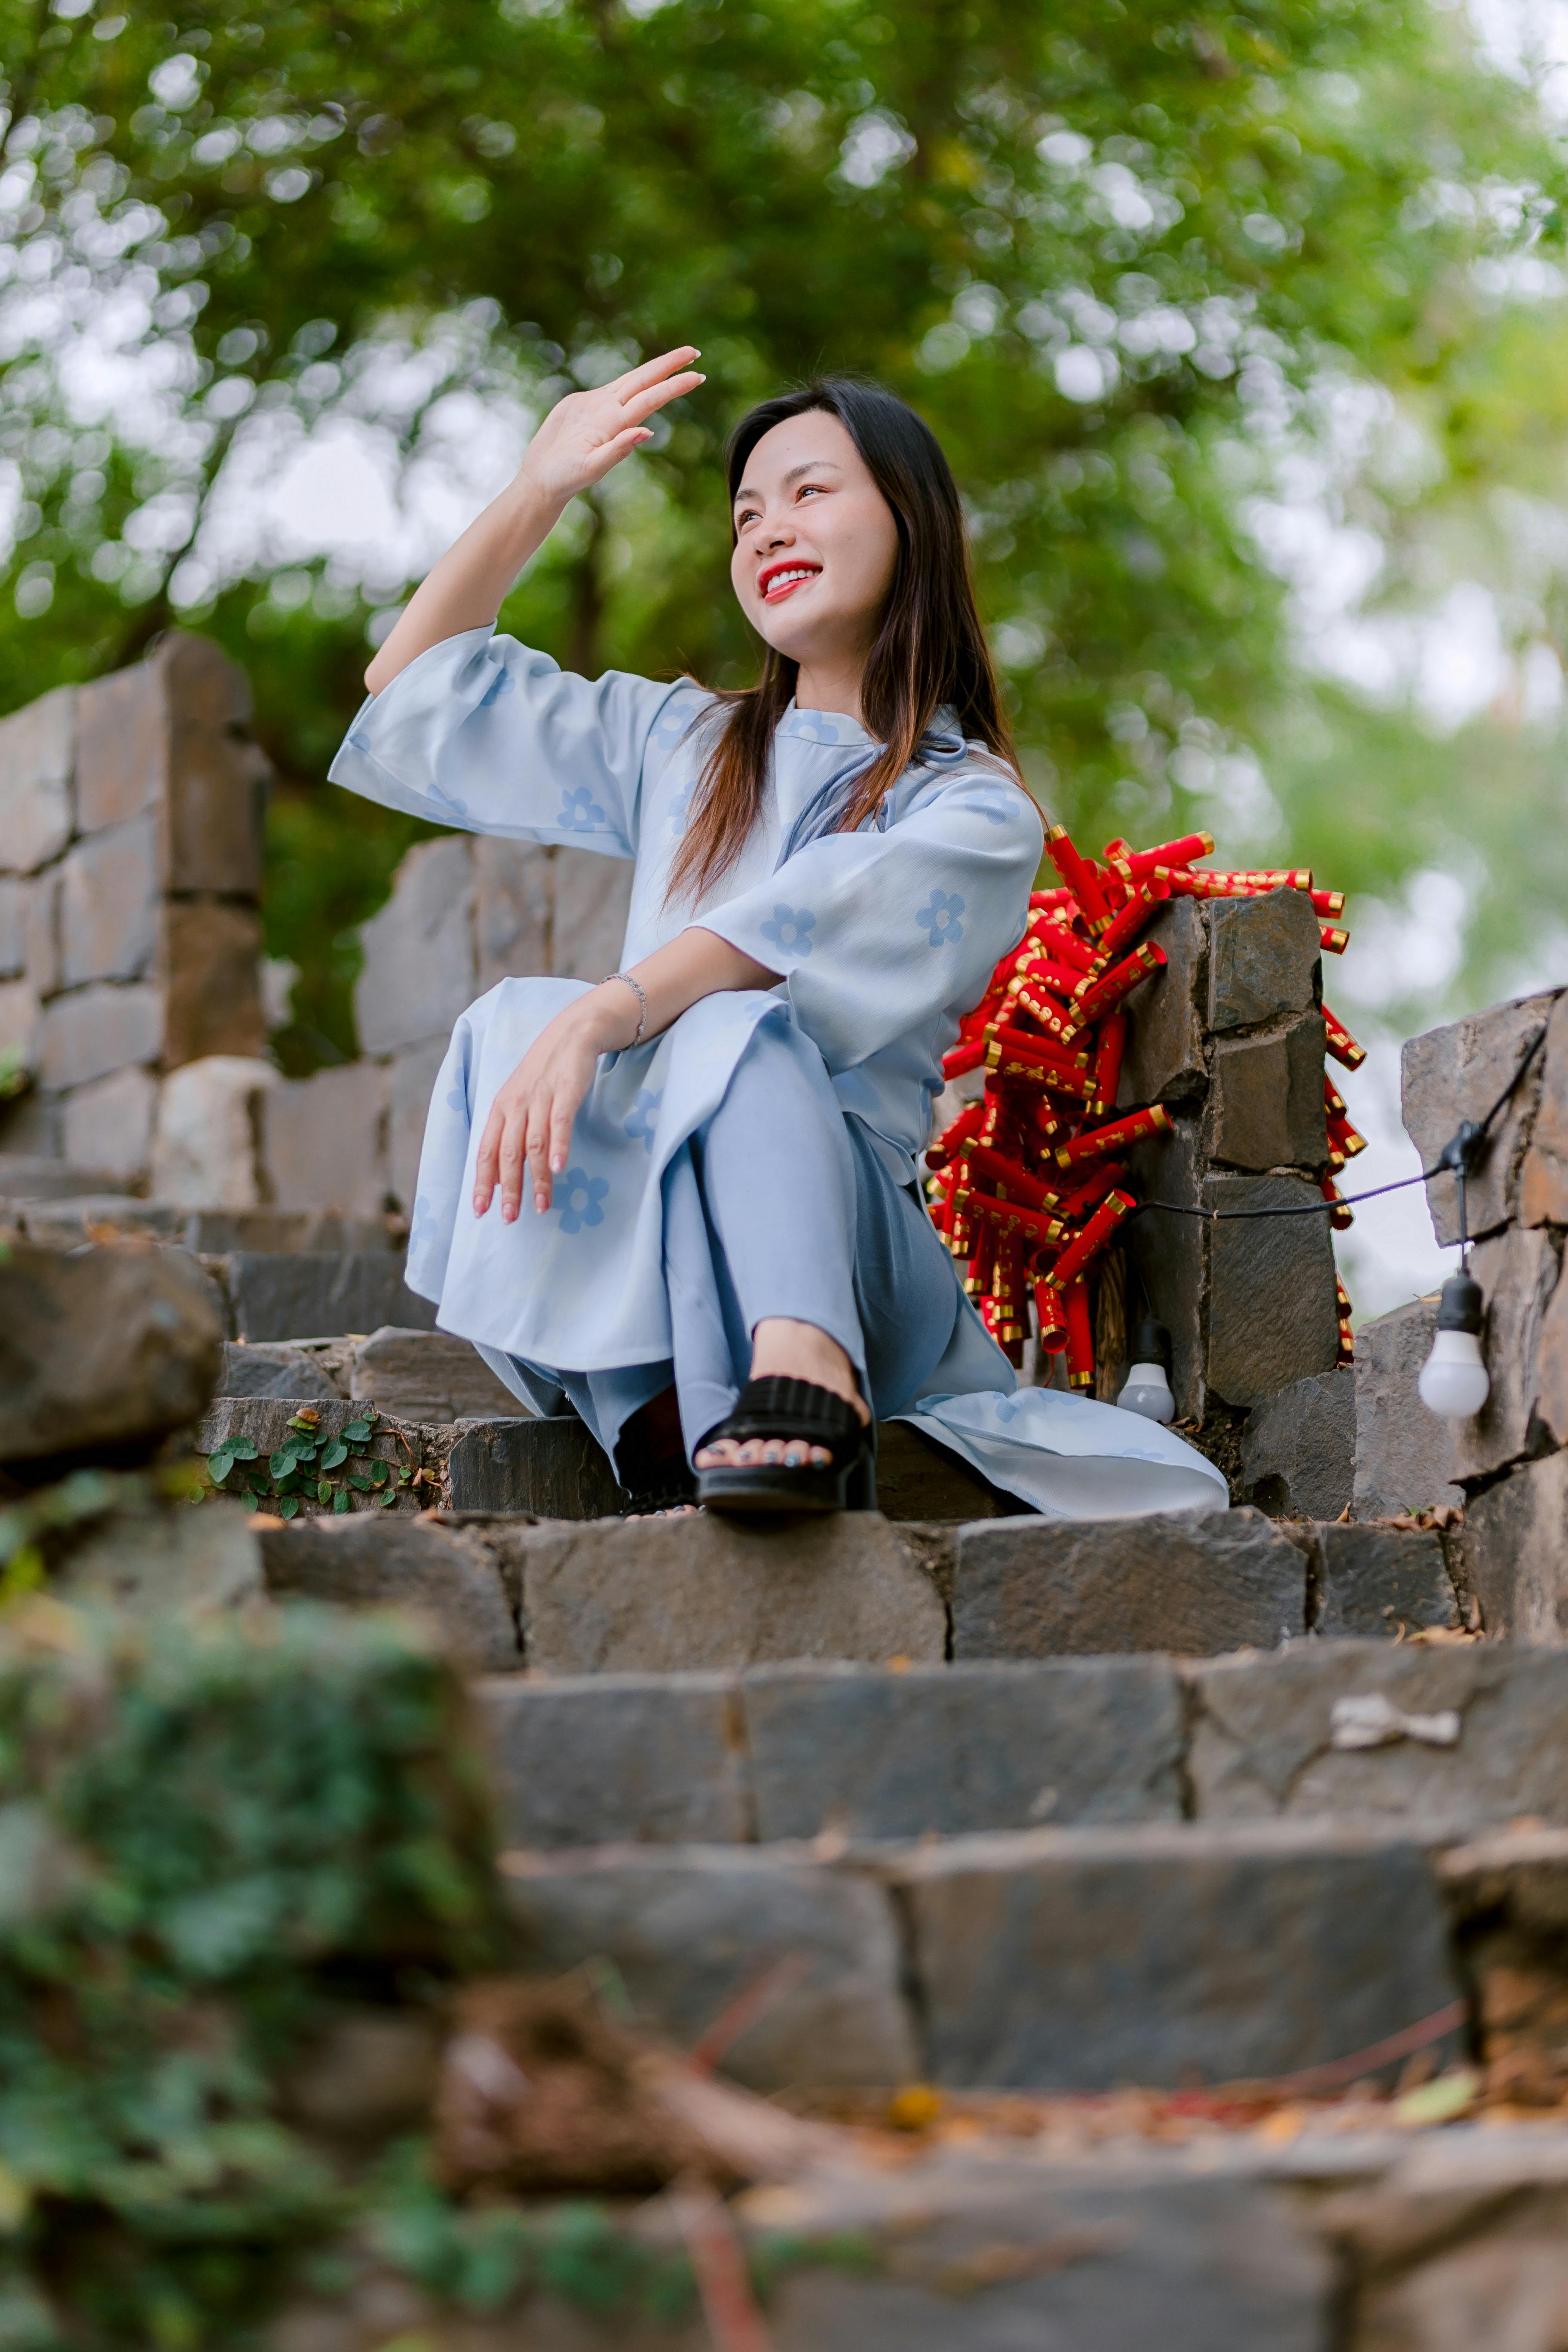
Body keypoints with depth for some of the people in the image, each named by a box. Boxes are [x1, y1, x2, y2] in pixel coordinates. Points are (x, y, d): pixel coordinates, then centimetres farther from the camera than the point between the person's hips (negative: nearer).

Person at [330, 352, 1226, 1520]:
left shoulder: (977, 815, 6)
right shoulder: (684, 745, 24)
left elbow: (811, 926, -15)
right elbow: (416, 686, 25)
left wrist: (603, 1016, -31)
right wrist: (539, 491, 13)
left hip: (840, 1255, -4)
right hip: (621, 1268, 4)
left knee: (732, 1034, -32)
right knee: (514, 1015, -24)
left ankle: (806, 1383, -56)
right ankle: (663, 1420, -43)